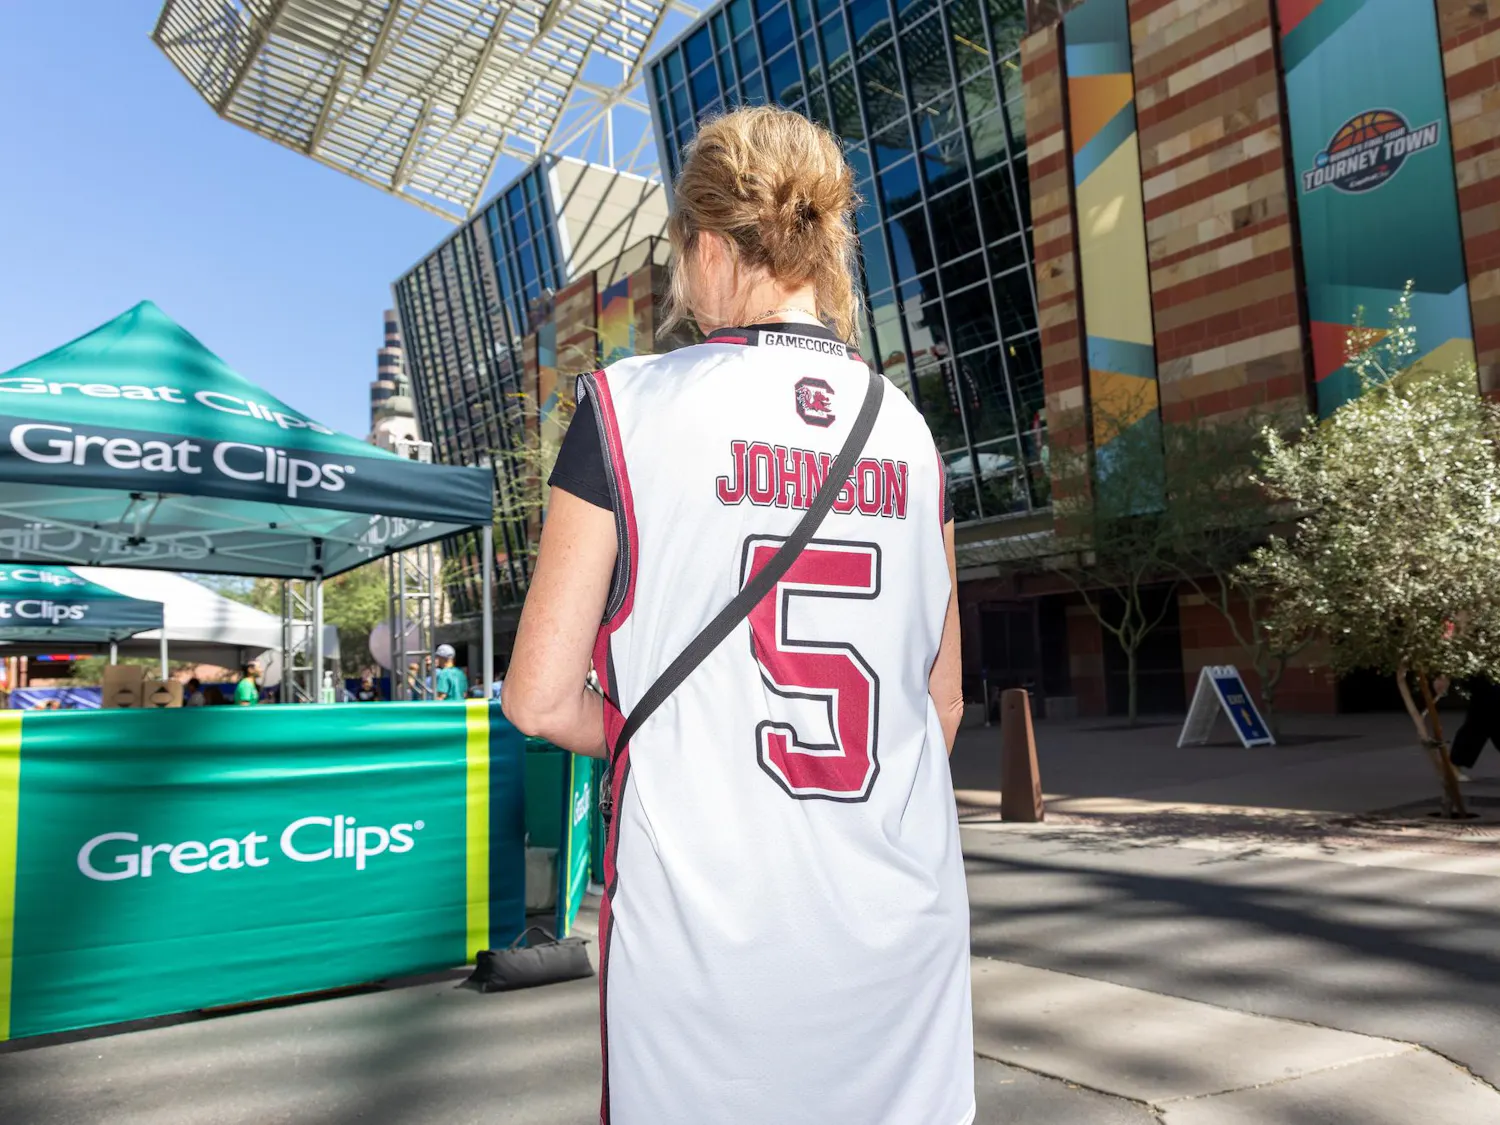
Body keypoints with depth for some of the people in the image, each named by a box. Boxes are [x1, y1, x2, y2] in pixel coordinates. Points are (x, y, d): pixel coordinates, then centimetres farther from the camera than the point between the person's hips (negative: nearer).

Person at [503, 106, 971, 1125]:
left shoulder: (631, 406, -8)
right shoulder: (906, 427, 4)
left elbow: (541, 698, -7)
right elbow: (943, 704, 10)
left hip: (707, 932, -3)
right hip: (907, 926, 4)